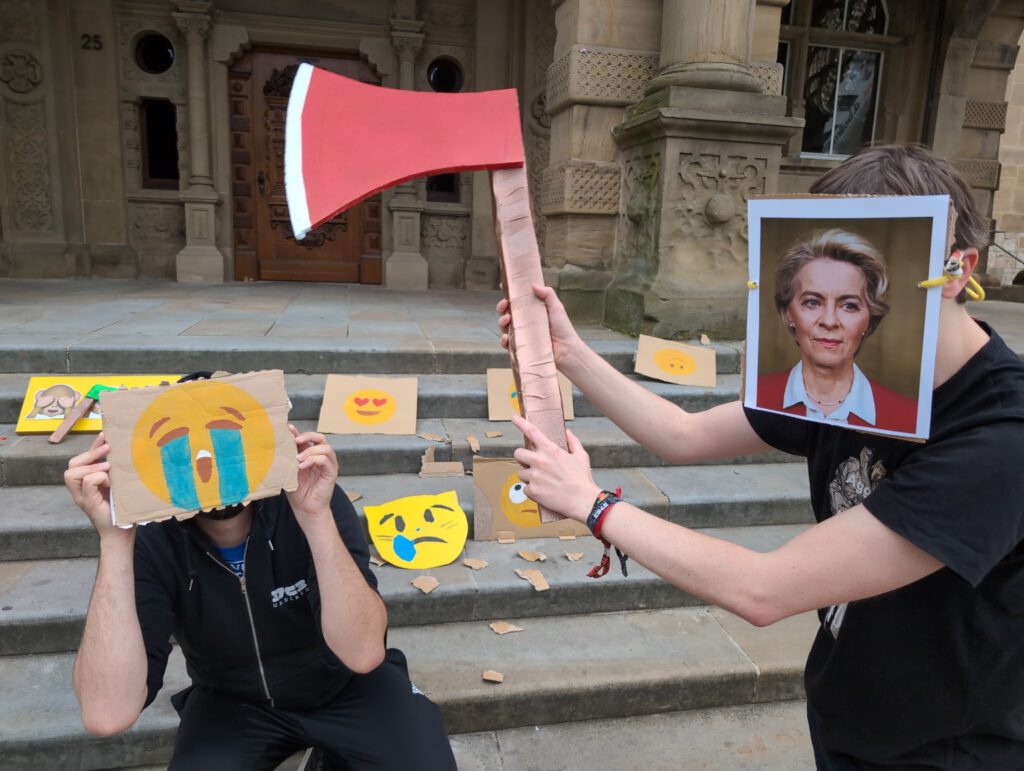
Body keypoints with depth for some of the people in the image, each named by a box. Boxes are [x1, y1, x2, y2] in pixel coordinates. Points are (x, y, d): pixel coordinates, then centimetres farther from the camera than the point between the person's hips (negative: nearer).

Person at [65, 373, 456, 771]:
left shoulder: (311, 498, -24)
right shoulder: (151, 541, -21)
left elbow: (362, 654, -34)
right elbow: (107, 715, -33)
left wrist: (316, 515, -44)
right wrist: (114, 542, -39)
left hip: (347, 685, 0)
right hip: (232, 702, 1)